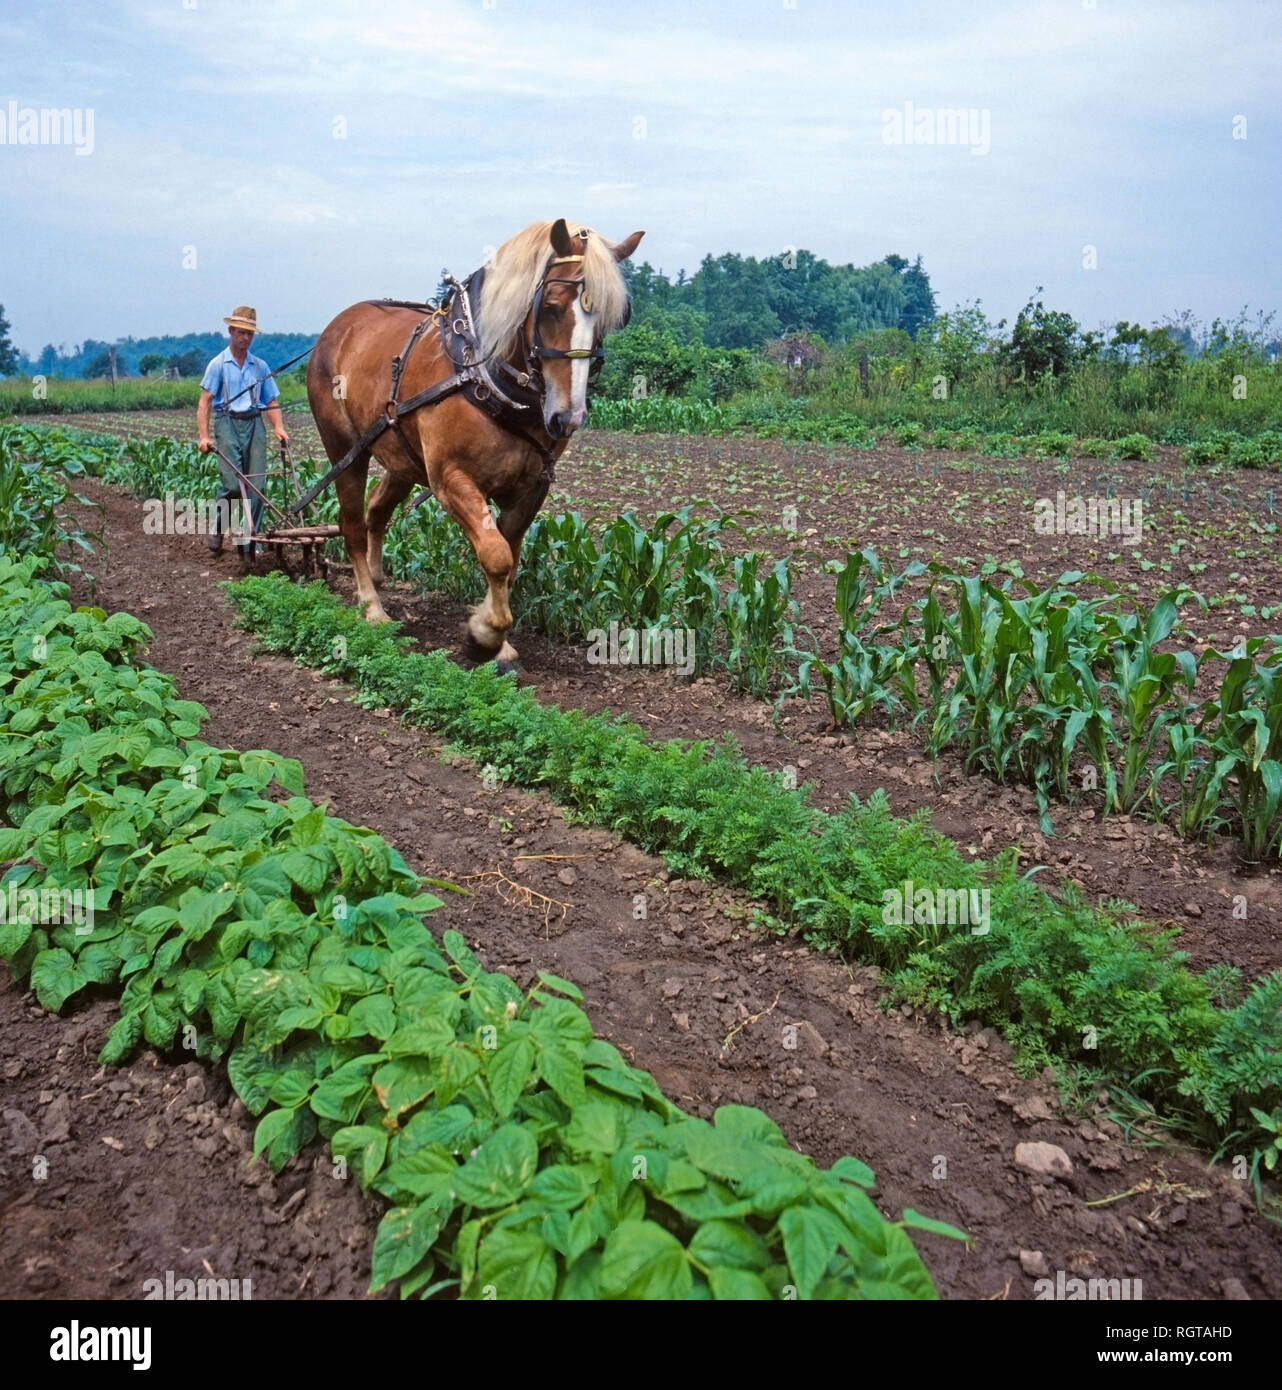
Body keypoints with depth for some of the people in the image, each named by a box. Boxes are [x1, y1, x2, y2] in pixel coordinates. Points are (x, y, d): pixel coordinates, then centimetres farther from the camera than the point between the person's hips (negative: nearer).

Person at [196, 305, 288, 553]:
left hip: (254, 424, 3)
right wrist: (204, 437, -12)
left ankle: (249, 540, 4)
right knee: (233, 484, -12)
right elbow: (205, 402, -2)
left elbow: (271, 401, 16)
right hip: (228, 423, -3)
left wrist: (279, 428, -2)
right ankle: (217, 529, 12)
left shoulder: (260, 366, 15)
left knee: (257, 484, -4)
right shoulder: (218, 364, 4)